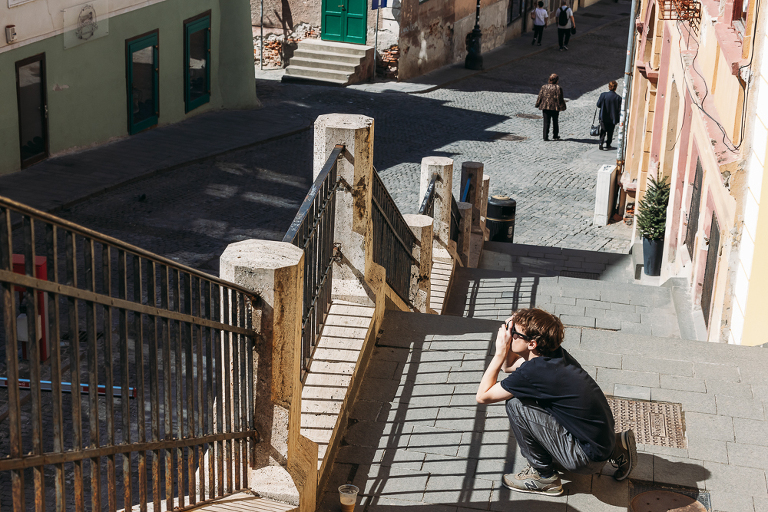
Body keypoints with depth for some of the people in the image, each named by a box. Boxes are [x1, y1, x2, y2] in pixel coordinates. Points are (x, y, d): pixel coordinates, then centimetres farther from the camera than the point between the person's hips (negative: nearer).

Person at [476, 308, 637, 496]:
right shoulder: (555, 354, 2)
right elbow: (508, 366, 20)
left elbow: (483, 396, -11)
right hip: (604, 438, 8)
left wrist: (500, 353, -8)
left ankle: (543, 476, 4)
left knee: (515, 404, -12)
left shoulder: (534, 372, -22)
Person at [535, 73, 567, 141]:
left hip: (545, 107, 2)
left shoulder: (544, 87, 2)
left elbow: (540, 97, 5)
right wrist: (562, 107, 0)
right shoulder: (558, 88, -8)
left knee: (546, 122, 3)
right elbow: (560, 98, -8)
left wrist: (537, 104, 15)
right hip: (555, 107, -2)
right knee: (555, 122, 15)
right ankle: (555, 136, 23)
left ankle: (545, 136, -4)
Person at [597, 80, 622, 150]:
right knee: (610, 132, 15)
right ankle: (608, 145, 22)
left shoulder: (603, 95, -12)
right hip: (612, 118, 0)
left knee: (603, 131, 12)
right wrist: (618, 120, 0)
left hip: (603, 117, 0)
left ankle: (601, 143, -5)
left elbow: (598, 105, -4)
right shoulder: (618, 98, -11)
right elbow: (619, 109, -8)